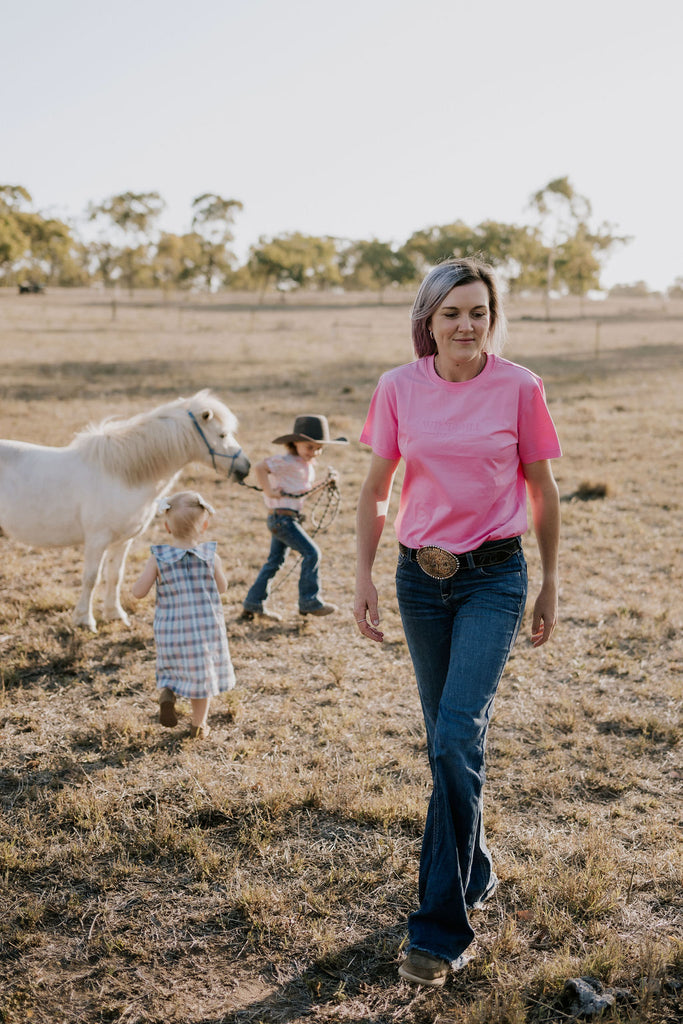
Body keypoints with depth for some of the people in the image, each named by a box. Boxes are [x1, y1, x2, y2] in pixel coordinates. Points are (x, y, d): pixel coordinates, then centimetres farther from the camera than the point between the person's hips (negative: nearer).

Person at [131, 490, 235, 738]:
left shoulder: (158, 559, -12)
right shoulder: (211, 557, -11)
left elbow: (138, 592, -9)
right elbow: (222, 588, 3)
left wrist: (146, 575, 9)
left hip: (170, 631, 0)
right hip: (206, 629, 0)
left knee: (171, 669, 25)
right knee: (201, 676, 17)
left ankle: (167, 693, -4)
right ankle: (198, 725, 27)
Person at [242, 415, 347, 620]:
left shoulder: (307, 464, 13)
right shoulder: (288, 462, -17)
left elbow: (306, 490, 22)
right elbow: (259, 467, -25)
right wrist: (268, 491, -26)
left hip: (284, 519, 10)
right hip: (282, 517, -10)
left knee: (275, 560, 13)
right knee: (311, 553, -9)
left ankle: (253, 604, 20)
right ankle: (309, 601, -1)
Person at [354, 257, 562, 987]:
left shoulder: (518, 388, -6)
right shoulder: (398, 388, -1)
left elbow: (542, 489, 3)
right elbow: (375, 488, 7)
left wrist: (549, 583, 7)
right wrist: (364, 577, 3)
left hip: (494, 577, -3)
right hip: (420, 577, 3)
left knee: (456, 739, -13)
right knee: (447, 740, 13)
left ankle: (441, 926, -3)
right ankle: (476, 873, 37)